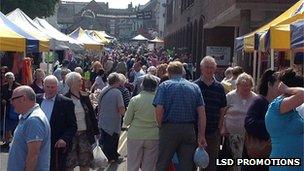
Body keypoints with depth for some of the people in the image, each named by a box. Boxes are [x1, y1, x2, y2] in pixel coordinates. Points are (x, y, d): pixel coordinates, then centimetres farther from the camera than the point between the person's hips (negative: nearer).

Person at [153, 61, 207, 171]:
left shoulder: (164, 86, 0)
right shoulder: (195, 87, 8)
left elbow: (159, 109, -12)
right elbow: (201, 112, 1)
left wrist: (161, 126, 4)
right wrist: (201, 136, 2)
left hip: (169, 128, -2)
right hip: (189, 130, 2)